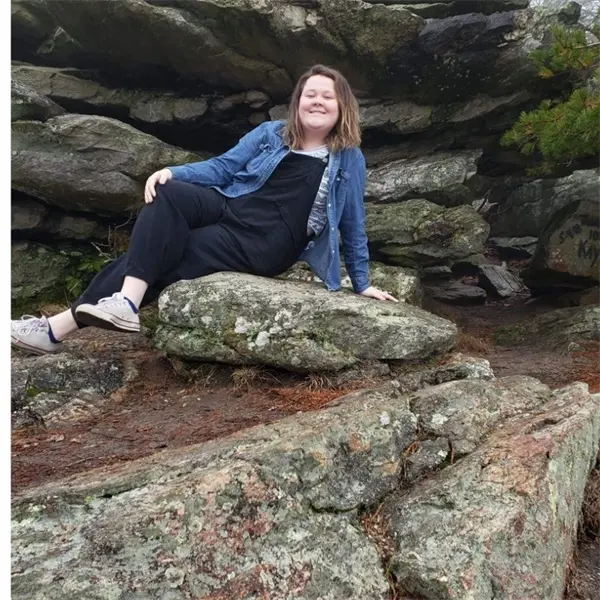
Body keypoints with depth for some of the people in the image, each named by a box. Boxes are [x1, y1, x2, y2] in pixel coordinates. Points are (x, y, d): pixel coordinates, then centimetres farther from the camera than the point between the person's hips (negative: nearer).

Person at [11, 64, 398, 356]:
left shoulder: (349, 159, 7)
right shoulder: (270, 134, 15)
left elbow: (353, 225, 12)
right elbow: (221, 167, 12)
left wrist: (363, 283, 12)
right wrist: (171, 172, -5)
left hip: (267, 243, -4)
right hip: (231, 208, 4)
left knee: (166, 258, -22)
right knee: (167, 194, -27)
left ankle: (62, 326, -17)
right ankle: (123, 302, -33)